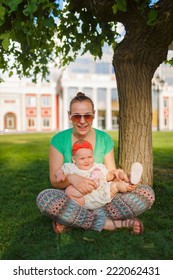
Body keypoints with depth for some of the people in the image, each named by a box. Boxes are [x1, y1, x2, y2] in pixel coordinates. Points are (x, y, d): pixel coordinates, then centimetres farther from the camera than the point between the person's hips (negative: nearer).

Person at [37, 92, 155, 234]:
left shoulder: (104, 139, 2)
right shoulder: (59, 140, -4)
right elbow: (54, 180, -6)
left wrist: (116, 174, -20)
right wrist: (70, 178, -28)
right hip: (71, 201, -2)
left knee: (147, 193, -18)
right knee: (45, 197, -34)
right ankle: (108, 224, -22)